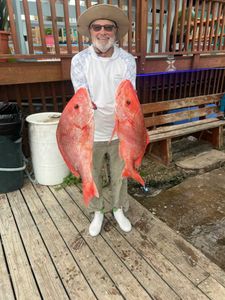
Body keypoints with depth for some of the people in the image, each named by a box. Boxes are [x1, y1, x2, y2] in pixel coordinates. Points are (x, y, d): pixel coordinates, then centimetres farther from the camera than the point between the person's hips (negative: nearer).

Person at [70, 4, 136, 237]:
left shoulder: (127, 60, -7)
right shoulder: (79, 60, -9)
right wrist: (114, 109, -37)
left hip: (120, 132, 1)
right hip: (91, 134, 0)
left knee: (119, 175, 17)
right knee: (92, 177, 15)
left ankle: (119, 210, 43)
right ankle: (97, 213, 41)